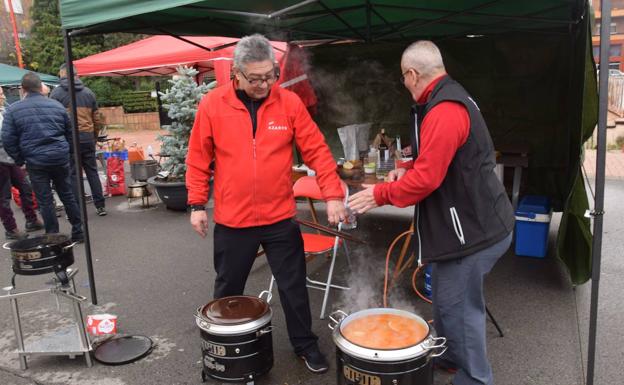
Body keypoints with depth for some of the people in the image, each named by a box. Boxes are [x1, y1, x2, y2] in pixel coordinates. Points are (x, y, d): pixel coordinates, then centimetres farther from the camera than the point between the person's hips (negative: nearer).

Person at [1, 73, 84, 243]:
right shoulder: (56, 105, 5)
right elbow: (69, 133, 13)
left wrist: (19, 160, 7)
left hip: (35, 161, -2)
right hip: (60, 158, 3)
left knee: (45, 200, 6)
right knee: (67, 195, 14)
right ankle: (78, 232, 19)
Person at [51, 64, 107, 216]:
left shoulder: (56, 93, -1)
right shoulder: (88, 92, 10)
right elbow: (97, 119, 11)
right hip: (88, 137, 4)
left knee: (72, 174, 2)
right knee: (92, 171, 11)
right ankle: (100, 206, 13)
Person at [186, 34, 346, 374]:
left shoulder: (289, 102, -5)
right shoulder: (212, 105, -6)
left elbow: (317, 151, -5)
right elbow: (198, 160, 0)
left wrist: (333, 194, -12)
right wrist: (197, 204, -1)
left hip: (280, 218, 0)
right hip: (232, 220, 0)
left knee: (293, 286, 13)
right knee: (228, 288, 17)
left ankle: (305, 344, 34)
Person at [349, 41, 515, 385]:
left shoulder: (444, 111, -23)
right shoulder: (451, 98, 12)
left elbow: (427, 178, -25)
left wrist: (381, 194, -13)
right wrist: (408, 169, 10)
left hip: (473, 228, -10)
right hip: (472, 221, 10)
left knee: (457, 305, 2)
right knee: (447, 298, 21)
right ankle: (449, 355, 39)